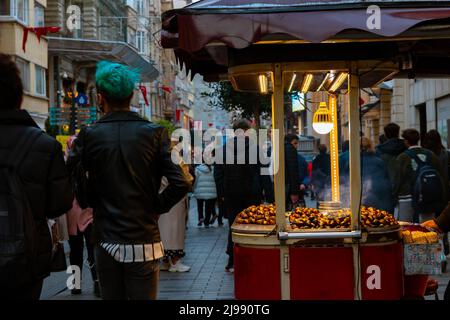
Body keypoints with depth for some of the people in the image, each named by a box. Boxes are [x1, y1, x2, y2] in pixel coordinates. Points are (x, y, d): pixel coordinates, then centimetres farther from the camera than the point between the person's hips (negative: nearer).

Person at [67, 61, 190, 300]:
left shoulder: (89, 136, -5)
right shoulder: (154, 134, -5)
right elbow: (180, 184, -11)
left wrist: (94, 204, 10)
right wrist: (156, 207, 1)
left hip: (105, 241, 1)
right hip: (143, 241, -1)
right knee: (144, 296, 7)